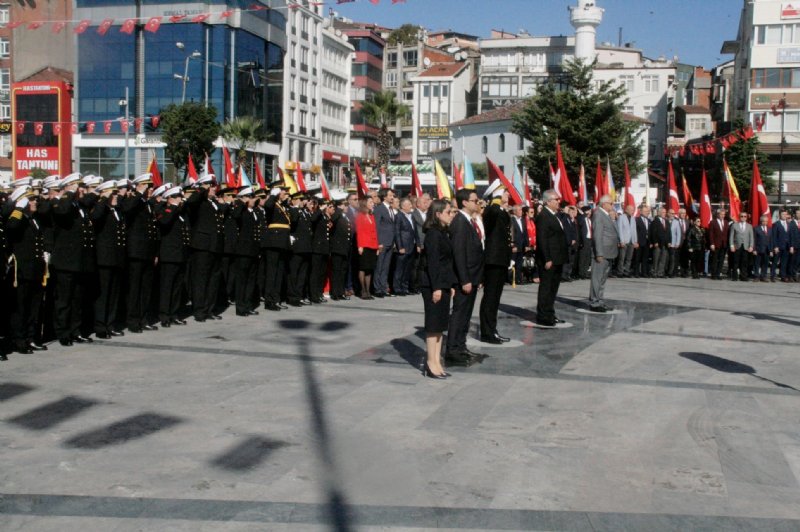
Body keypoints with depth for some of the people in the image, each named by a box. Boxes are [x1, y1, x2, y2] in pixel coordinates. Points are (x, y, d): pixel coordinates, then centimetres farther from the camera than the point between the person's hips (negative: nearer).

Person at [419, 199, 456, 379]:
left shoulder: (442, 233, 14)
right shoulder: (433, 233, -14)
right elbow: (432, 262, -19)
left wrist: (450, 285, 15)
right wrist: (436, 287, -21)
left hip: (442, 284, 9)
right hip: (434, 285, -9)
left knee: (440, 324, 11)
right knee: (434, 324, -4)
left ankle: (436, 362, 16)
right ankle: (431, 364, 3)